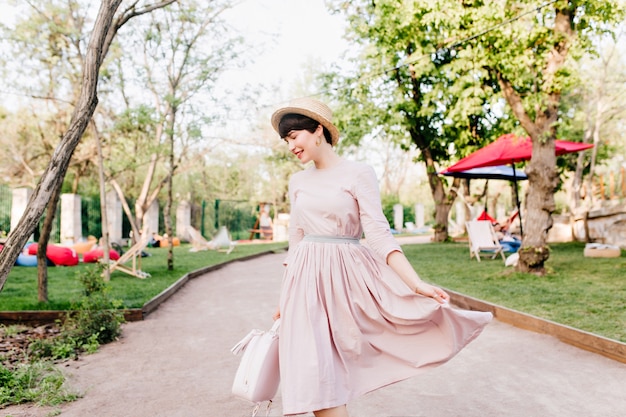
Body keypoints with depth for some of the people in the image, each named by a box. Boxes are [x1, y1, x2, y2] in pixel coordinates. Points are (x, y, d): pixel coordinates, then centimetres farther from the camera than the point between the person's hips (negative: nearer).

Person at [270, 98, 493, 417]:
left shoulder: (358, 174, -6)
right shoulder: (298, 181, 9)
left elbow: (378, 234, -11)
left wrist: (417, 284, -22)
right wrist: (285, 296, 16)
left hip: (348, 277, -3)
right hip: (306, 282, 4)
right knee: (316, 377, -2)